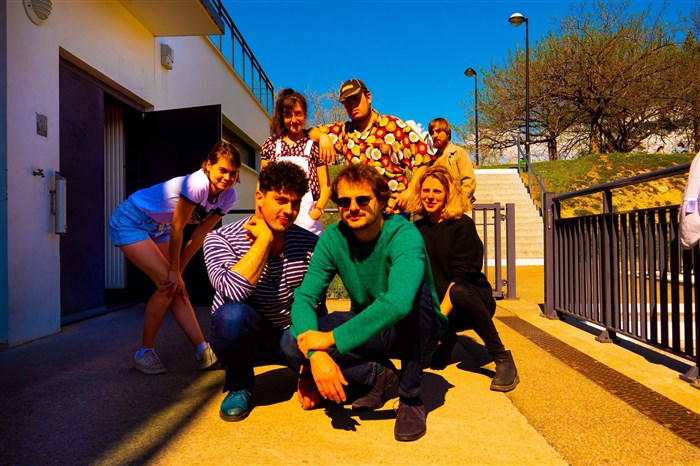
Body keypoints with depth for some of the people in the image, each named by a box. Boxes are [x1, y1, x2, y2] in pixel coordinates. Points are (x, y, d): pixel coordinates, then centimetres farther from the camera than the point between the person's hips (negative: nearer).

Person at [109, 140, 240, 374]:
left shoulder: (228, 196, -10)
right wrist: (174, 271, -16)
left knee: (177, 288, -1)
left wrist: (177, 271, -7)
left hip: (158, 228, 7)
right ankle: (144, 353, 1)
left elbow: (199, 235, -6)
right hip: (130, 221, -7)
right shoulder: (198, 184, -33)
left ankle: (203, 351, 0)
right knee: (168, 285, -15)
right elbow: (177, 228, -25)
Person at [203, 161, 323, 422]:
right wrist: (265, 238, -26)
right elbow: (234, 291, -34)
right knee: (232, 314, -36)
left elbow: (316, 307, -5)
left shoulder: (310, 244, -8)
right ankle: (239, 385, -4)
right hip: (244, 338, -2)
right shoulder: (221, 239, -15)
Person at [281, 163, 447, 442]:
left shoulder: (403, 234, -25)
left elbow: (399, 302, -42)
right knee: (291, 343, -18)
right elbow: (304, 297, -16)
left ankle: (411, 398, -17)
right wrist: (315, 353, -32)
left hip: (417, 331, -3)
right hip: (367, 330, 4)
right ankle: (376, 375, 0)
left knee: (415, 288, -37)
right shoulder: (332, 238, -10)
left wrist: (333, 338, -39)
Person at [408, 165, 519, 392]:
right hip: (439, 304, 4)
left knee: (458, 291, -39)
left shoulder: (462, 225, -10)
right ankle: (445, 340, 9)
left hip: (473, 301, -4)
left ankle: (503, 359, -23)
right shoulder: (418, 229, 5)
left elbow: (461, 276, -19)